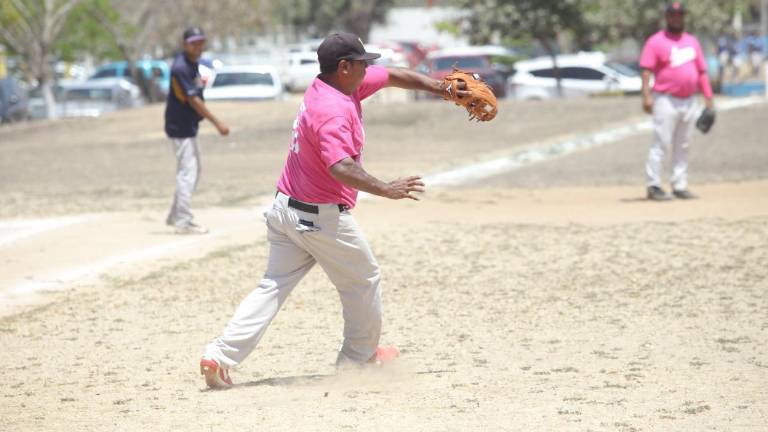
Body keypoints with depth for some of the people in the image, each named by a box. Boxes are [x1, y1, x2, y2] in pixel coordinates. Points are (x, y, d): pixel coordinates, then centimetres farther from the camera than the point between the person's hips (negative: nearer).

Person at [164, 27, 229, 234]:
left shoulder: (193, 62, 8)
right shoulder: (181, 67, -21)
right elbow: (193, 100, -24)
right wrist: (217, 123, -22)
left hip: (189, 126, 10)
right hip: (181, 128, -10)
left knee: (193, 171, 17)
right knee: (187, 172, -8)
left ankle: (175, 216, 26)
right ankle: (183, 223, -5)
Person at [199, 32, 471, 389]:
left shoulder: (328, 85, 6)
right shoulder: (334, 112, -23)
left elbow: (393, 76, 15)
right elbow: (341, 167, -37)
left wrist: (442, 89, 13)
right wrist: (385, 190, -41)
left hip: (286, 209, 9)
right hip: (321, 218, -9)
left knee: (273, 286, 6)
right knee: (363, 280, 14)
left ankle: (220, 355, -5)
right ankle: (359, 356, 29)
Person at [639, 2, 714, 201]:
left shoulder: (692, 41, 16)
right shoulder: (656, 42, -3)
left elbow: (701, 71, 17)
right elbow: (646, 70, -12)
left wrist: (708, 98, 10)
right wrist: (646, 95, -24)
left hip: (689, 102, 6)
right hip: (666, 100, -6)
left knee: (682, 147, 9)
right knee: (661, 144, -9)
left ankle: (680, 186, 13)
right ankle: (653, 186, -6)